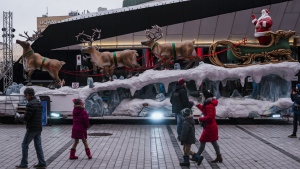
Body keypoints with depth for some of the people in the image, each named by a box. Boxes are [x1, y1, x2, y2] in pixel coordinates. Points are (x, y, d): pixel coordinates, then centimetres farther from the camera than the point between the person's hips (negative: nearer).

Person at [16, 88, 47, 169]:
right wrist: (24, 116, 16)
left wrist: (21, 117, 3)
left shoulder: (30, 104, -17)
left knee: (25, 144, 3)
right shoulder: (39, 103, 12)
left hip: (32, 128, -8)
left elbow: (26, 118, -19)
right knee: (38, 145, 11)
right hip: (39, 128, 8)